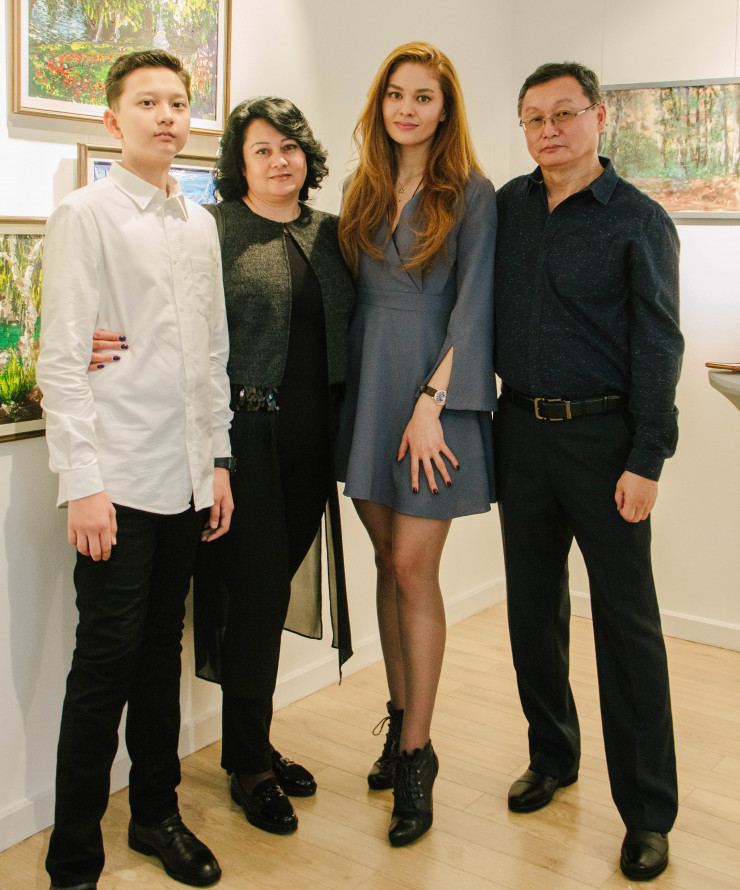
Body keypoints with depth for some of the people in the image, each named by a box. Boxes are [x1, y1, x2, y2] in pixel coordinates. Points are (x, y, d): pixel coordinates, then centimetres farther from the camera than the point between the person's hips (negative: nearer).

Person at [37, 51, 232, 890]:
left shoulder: (199, 225, 14)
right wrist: (82, 483, -14)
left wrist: (218, 458, 14)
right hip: (116, 481, -5)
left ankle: (156, 813, 30)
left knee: (162, 653, 14)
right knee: (106, 662, -1)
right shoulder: (84, 215, -4)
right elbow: (62, 359, -10)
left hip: (185, 476, 6)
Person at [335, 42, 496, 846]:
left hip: (433, 392, -5)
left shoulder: (471, 195, -2)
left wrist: (432, 404, -16)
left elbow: (472, 308, -9)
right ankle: (402, 724, 24)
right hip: (368, 387, 5)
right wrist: (354, 392, 5)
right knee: (389, 563, 10)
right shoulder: (362, 192, 13)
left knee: (413, 570, -4)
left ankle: (415, 755, 7)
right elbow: (354, 295, 14)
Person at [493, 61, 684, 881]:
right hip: (520, 428, 5)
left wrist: (646, 461, -14)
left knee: (626, 620, 0)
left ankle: (647, 811, 12)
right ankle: (552, 756, 32)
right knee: (533, 605, 13)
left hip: (601, 435, -4)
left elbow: (657, 346, -8)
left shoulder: (638, 221, -4)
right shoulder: (506, 206, 9)